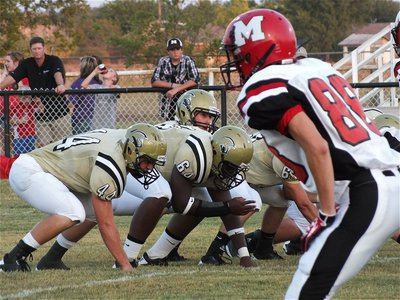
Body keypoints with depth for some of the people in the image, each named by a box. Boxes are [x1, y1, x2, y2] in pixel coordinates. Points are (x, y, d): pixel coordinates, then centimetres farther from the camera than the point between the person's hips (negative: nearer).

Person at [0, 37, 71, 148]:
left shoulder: (54, 61, -7)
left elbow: (58, 74, -27)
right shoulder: (27, 64, 6)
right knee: (42, 146, 0)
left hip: (59, 112, -4)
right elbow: (12, 77, -4)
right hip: (41, 114, 4)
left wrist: (60, 85, -49)